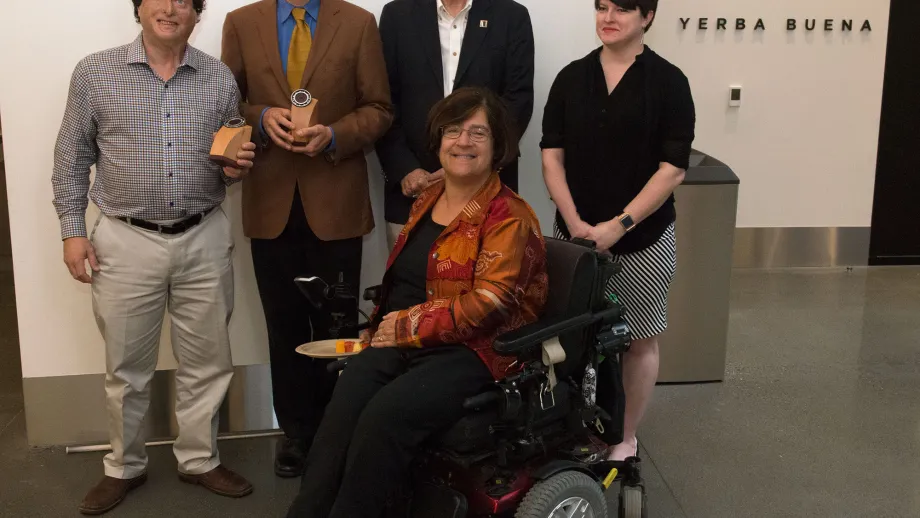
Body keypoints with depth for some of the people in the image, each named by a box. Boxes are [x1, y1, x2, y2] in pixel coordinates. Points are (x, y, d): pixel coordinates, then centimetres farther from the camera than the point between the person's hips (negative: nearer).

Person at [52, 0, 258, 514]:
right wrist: (72, 230, -1)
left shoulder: (220, 77, 3)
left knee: (207, 361, 10)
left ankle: (201, 459, 28)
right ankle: (125, 467, 28)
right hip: (127, 241, -1)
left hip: (204, 240, 2)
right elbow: (72, 159, 4)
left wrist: (237, 166, -9)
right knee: (126, 366, 9)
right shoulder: (94, 73, -1)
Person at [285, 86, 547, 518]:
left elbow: (486, 305, -16)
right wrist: (383, 327, 4)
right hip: (400, 342, 6)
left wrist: (405, 326, -13)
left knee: (385, 414, -30)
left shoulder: (509, 219, -6)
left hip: (471, 351, -6)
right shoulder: (427, 200, 16)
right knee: (344, 403, -24)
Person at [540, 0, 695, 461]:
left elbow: (672, 168, -9)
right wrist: (575, 223, -10)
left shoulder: (668, 81, -5)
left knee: (638, 338, 8)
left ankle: (625, 438, 24)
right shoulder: (571, 77, 5)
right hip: (575, 234, 3)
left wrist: (618, 225, -16)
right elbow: (551, 155, 2)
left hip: (643, 238, -2)